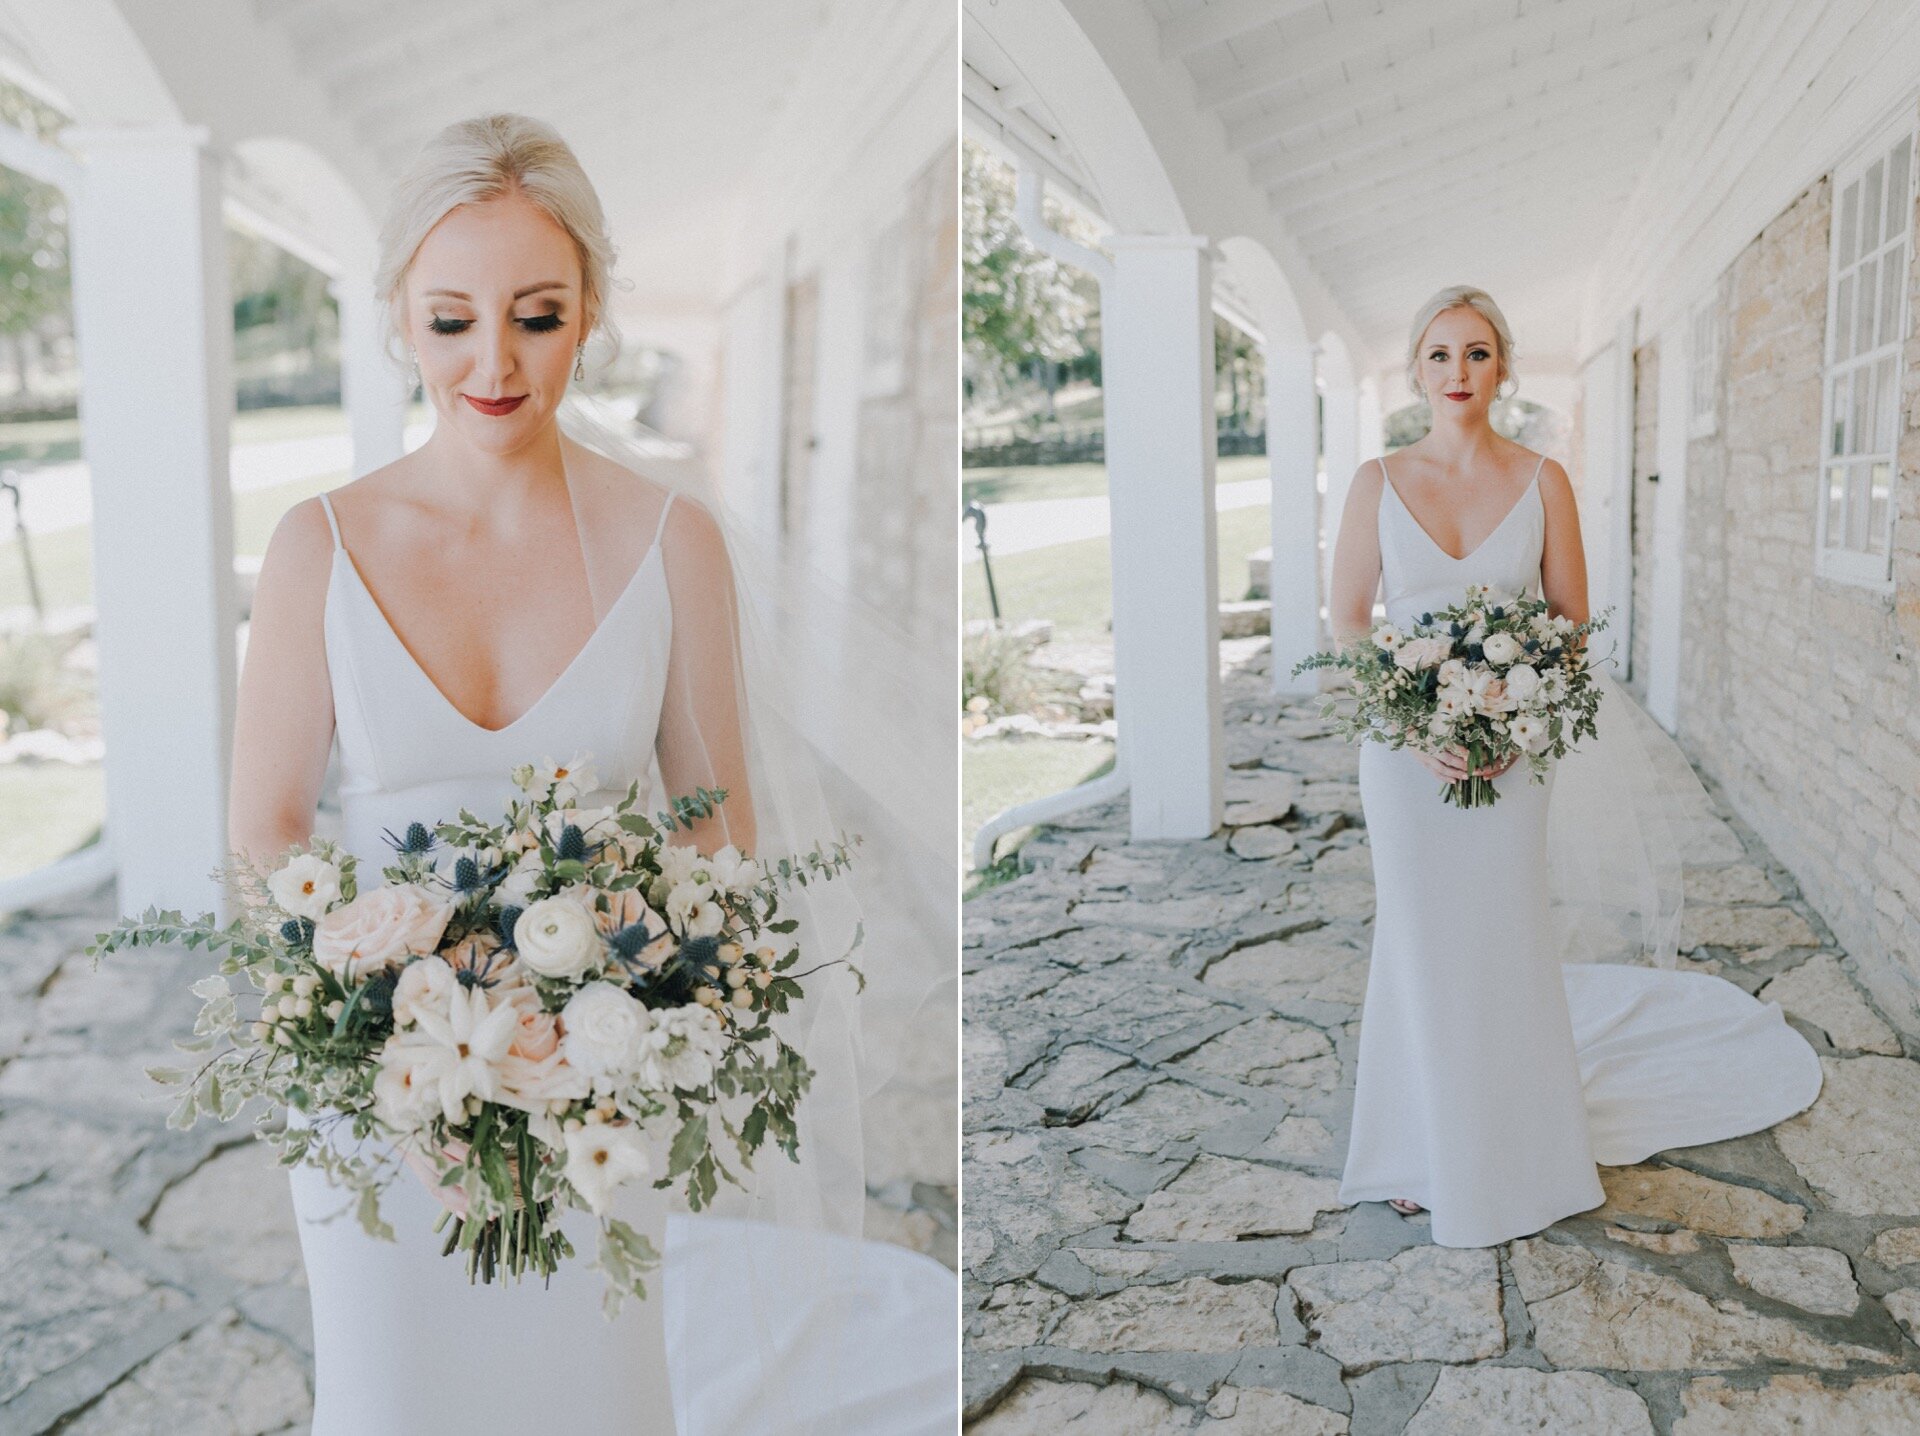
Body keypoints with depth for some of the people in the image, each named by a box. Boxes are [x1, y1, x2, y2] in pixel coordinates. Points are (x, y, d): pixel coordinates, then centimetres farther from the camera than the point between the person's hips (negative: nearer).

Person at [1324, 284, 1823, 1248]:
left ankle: (1511, 1150, 27)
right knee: (1421, 944, 8)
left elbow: (1572, 624, 2)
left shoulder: (1542, 482, -1)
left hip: (1514, 752, 0)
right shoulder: (1379, 482, -1)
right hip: (1405, 752, 0)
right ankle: (1423, 1153, 25)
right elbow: (1346, 623, -2)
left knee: (1505, 948, 7)